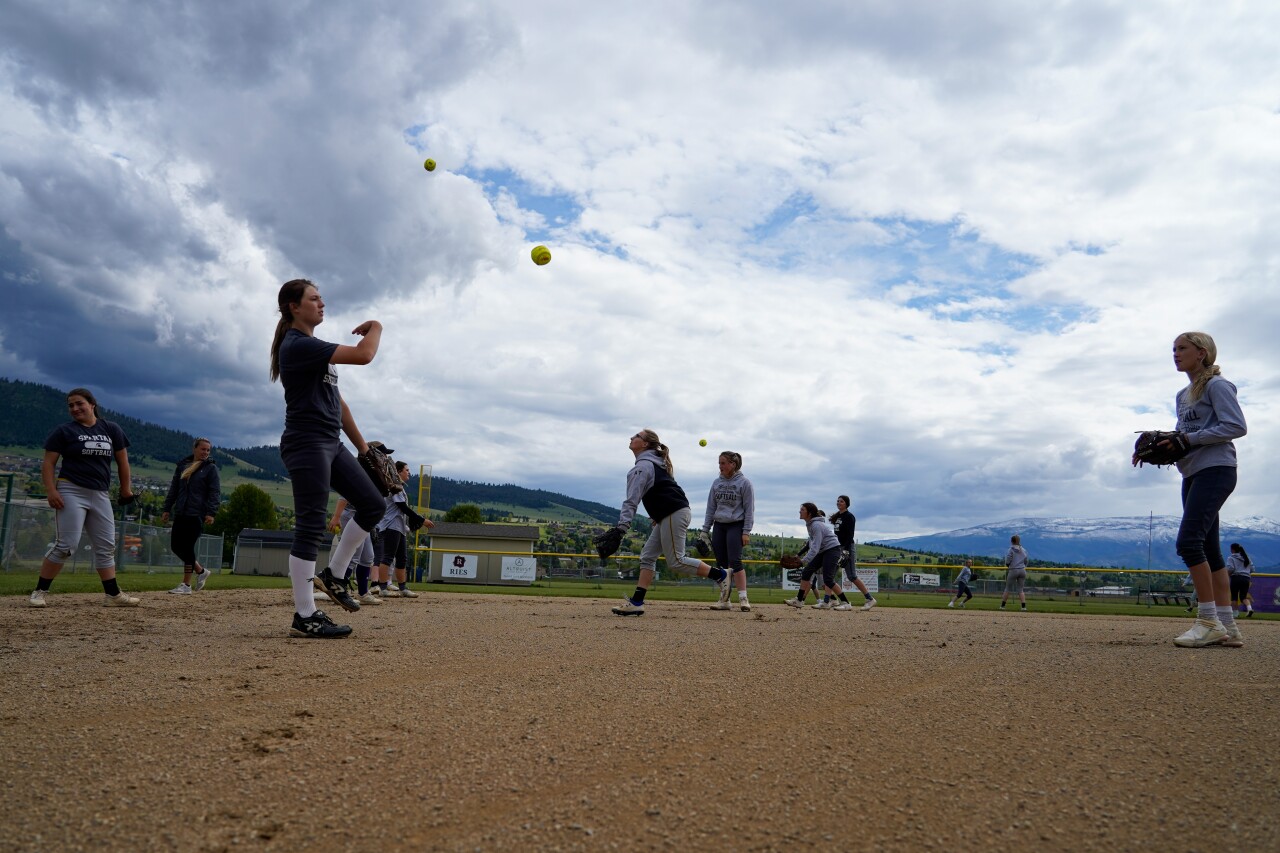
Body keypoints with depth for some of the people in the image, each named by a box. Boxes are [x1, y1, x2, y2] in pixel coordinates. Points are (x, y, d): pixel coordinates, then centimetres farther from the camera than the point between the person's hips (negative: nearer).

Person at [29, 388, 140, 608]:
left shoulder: (111, 430, 8)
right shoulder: (63, 431, 0)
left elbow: (122, 461, 14)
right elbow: (48, 463, -3)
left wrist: (126, 489, 13)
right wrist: (51, 491, -15)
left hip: (100, 495, 4)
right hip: (71, 492, -4)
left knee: (106, 547, 5)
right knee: (65, 544, -12)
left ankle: (112, 594, 9)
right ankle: (39, 591, -1)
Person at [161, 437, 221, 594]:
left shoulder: (210, 468, -1)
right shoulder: (182, 466, 13)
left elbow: (215, 492, -7)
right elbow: (173, 489, 17)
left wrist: (211, 512, -16)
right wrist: (167, 509, 11)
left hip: (197, 515, -6)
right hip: (180, 514, 6)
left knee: (187, 547, -7)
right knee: (175, 546, 4)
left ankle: (186, 585, 2)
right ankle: (201, 571, 22)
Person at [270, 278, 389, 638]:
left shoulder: (314, 348, 19)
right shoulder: (298, 345, -13)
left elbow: (336, 401, 21)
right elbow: (363, 355, -21)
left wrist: (362, 446, 20)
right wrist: (376, 328, 1)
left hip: (331, 444, 10)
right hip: (307, 444, -10)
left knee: (373, 504, 8)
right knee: (310, 528, -7)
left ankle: (334, 575, 19)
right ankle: (305, 617, -1)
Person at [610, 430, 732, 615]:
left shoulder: (643, 465, -9)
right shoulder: (656, 462, 21)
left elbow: (632, 500, -18)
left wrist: (621, 526, -23)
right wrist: (657, 517, 22)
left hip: (673, 514, -10)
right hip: (667, 516, 10)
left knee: (676, 561, -8)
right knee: (647, 556, 6)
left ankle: (719, 575, -2)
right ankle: (636, 602, 2)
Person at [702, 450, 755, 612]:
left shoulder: (744, 483, -3)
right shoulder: (717, 483, 10)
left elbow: (749, 509, -4)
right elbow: (711, 508, 13)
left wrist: (746, 532, -11)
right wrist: (705, 530, 8)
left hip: (736, 526, -5)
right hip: (719, 526, 5)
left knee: (735, 561, -15)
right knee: (721, 564, 3)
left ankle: (743, 598, -13)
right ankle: (724, 600, 8)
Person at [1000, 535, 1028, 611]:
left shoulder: (1011, 549, -5)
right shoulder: (1023, 550, 9)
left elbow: (1007, 561, -11)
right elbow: (1025, 561, 12)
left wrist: (1007, 564, 9)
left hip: (1013, 570, -4)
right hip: (1022, 570, 4)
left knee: (1008, 588, 5)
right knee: (1021, 589, 7)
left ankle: (1002, 605, 8)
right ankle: (1024, 607, -5)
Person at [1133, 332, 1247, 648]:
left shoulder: (1217, 385, -5)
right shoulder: (1182, 395, 19)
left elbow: (1237, 427, -15)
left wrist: (1189, 439, -19)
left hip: (1215, 470, -9)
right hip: (1193, 475, 9)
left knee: (1188, 541, -18)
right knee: (1208, 550, 6)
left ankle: (1209, 621, -12)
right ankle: (1227, 627, 9)